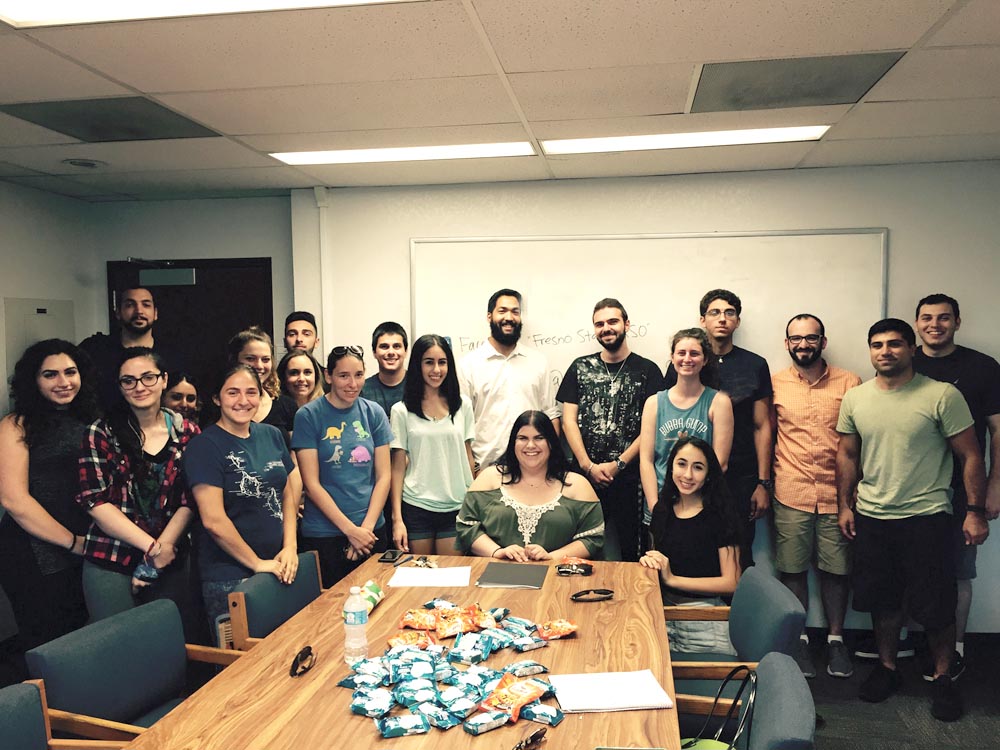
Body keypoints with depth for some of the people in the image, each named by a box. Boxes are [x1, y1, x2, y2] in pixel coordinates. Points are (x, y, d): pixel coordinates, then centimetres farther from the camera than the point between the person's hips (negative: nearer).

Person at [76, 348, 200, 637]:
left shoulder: (187, 432, 3)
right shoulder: (101, 433, -1)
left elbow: (190, 500, 0)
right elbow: (96, 502, -7)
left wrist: (163, 549, -12)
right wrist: (152, 547, -12)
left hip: (171, 560, 2)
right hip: (110, 563, -1)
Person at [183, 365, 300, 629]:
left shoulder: (272, 435, 7)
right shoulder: (204, 446, -11)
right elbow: (213, 520, -17)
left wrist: (290, 547, 0)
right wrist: (257, 563, -12)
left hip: (280, 569, 6)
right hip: (229, 579, -6)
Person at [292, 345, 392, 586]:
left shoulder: (373, 413, 3)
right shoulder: (308, 416, -7)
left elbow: (383, 476, 2)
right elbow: (312, 484, -9)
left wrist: (367, 526, -8)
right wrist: (350, 529, -12)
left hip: (372, 531, 3)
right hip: (324, 535, -3)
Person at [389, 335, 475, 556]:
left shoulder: (463, 406, 5)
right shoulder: (402, 411, 0)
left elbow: (468, 456, 10)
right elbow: (398, 467, 0)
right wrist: (397, 518, -4)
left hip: (457, 508, 1)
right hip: (416, 506, -1)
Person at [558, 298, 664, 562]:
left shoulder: (647, 371, 3)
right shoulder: (580, 368, 10)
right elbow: (568, 420, 5)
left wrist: (618, 465, -9)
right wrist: (589, 466, -6)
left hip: (629, 477, -2)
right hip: (584, 475, 2)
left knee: (631, 550, 1)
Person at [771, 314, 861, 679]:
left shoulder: (849, 383, 2)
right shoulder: (774, 384, 3)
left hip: (837, 494, 0)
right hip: (790, 494, 0)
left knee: (836, 569, 9)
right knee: (793, 569, 7)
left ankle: (836, 639, 27)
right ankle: (799, 639, 23)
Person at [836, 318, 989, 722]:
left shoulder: (943, 395, -9)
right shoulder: (854, 398, 3)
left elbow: (970, 455, -6)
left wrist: (975, 512, -8)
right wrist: (845, 505, 9)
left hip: (926, 517, -3)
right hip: (870, 518, 4)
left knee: (935, 607, 5)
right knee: (883, 601, 15)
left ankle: (943, 678, 26)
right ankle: (887, 667, 33)